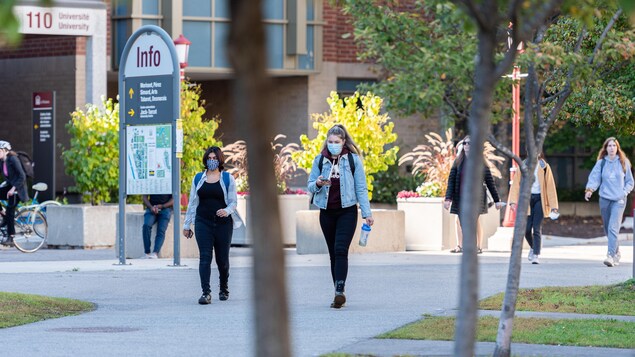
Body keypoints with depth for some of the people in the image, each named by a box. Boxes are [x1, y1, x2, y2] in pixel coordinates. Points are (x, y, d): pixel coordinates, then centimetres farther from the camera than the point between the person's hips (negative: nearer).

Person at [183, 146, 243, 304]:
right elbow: (192, 202, 14)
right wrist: (187, 224, 13)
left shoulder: (227, 178, 4)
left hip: (223, 223, -1)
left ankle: (224, 288, 30)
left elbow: (233, 202, 1)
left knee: (222, 258, 6)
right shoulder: (198, 178, 11)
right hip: (203, 223, 1)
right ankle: (206, 293, -18)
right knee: (205, 257, -12)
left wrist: (227, 211, -21)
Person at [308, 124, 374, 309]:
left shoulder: (353, 160, -1)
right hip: (327, 212, 4)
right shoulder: (320, 160, 7)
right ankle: (339, 294, 12)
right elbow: (310, 185, 8)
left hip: (347, 212, -4)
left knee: (340, 250, -18)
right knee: (333, 253, 7)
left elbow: (361, 188, 0)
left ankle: (340, 290, -25)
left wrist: (367, 213, -4)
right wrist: (317, 184, -16)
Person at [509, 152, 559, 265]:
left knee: (537, 229, -9)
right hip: (527, 198, 1)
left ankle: (536, 255, -7)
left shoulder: (544, 167, 4)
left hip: (539, 199, -1)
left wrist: (554, 206, -3)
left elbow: (550, 187, 2)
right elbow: (515, 184, 1)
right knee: (526, 229, 0)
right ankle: (533, 247, 29)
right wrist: (513, 201, -11)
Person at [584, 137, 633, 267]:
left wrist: (624, 192, -6)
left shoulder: (623, 163, 3)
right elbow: (594, 178, -5)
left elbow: (630, 182, 10)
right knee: (608, 229, 11)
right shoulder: (601, 163, 5)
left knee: (613, 228, -17)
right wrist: (589, 189, -23)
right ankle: (617, 253, 30)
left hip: (619, 200, -3)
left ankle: (611, 255, -24)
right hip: (604, 199, 3)